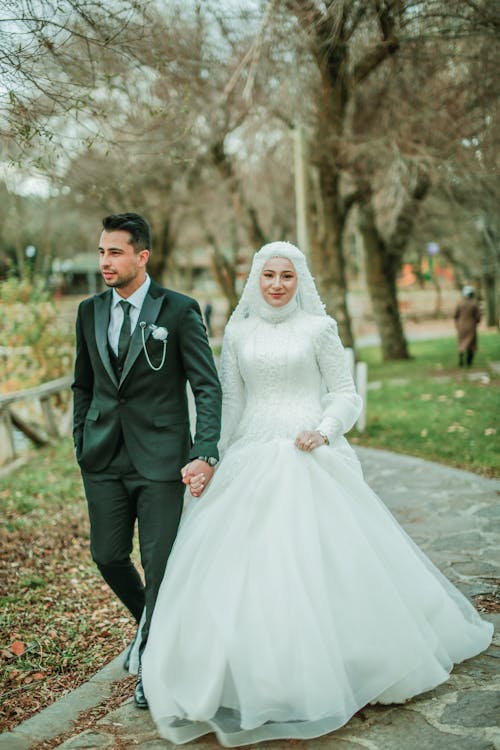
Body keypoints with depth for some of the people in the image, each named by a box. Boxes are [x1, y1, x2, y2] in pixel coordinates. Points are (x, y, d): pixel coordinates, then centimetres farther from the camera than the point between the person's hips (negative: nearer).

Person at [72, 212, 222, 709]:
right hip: (103, 460, 4)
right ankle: (148, 621, 39)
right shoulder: (89, 312, 8)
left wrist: (205, 454, -18)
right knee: (107, 556, 9)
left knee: (160, 562, 2)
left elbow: (208, 386, -8)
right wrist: (81, 445, 11)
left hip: (159, 458, -4)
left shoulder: (179, 311, -6)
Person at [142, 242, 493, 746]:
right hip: (251, 460, 3)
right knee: (242, 564, 1)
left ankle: (324, 673, 17)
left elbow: (345, 393, 2)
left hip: (309, 460, -3)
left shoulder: (318, 327, 0)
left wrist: (324, 430, -16)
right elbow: (229, 402, 13)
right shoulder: (237, 333, 9)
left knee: (317, 561, -3)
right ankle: (255, 677, 17)